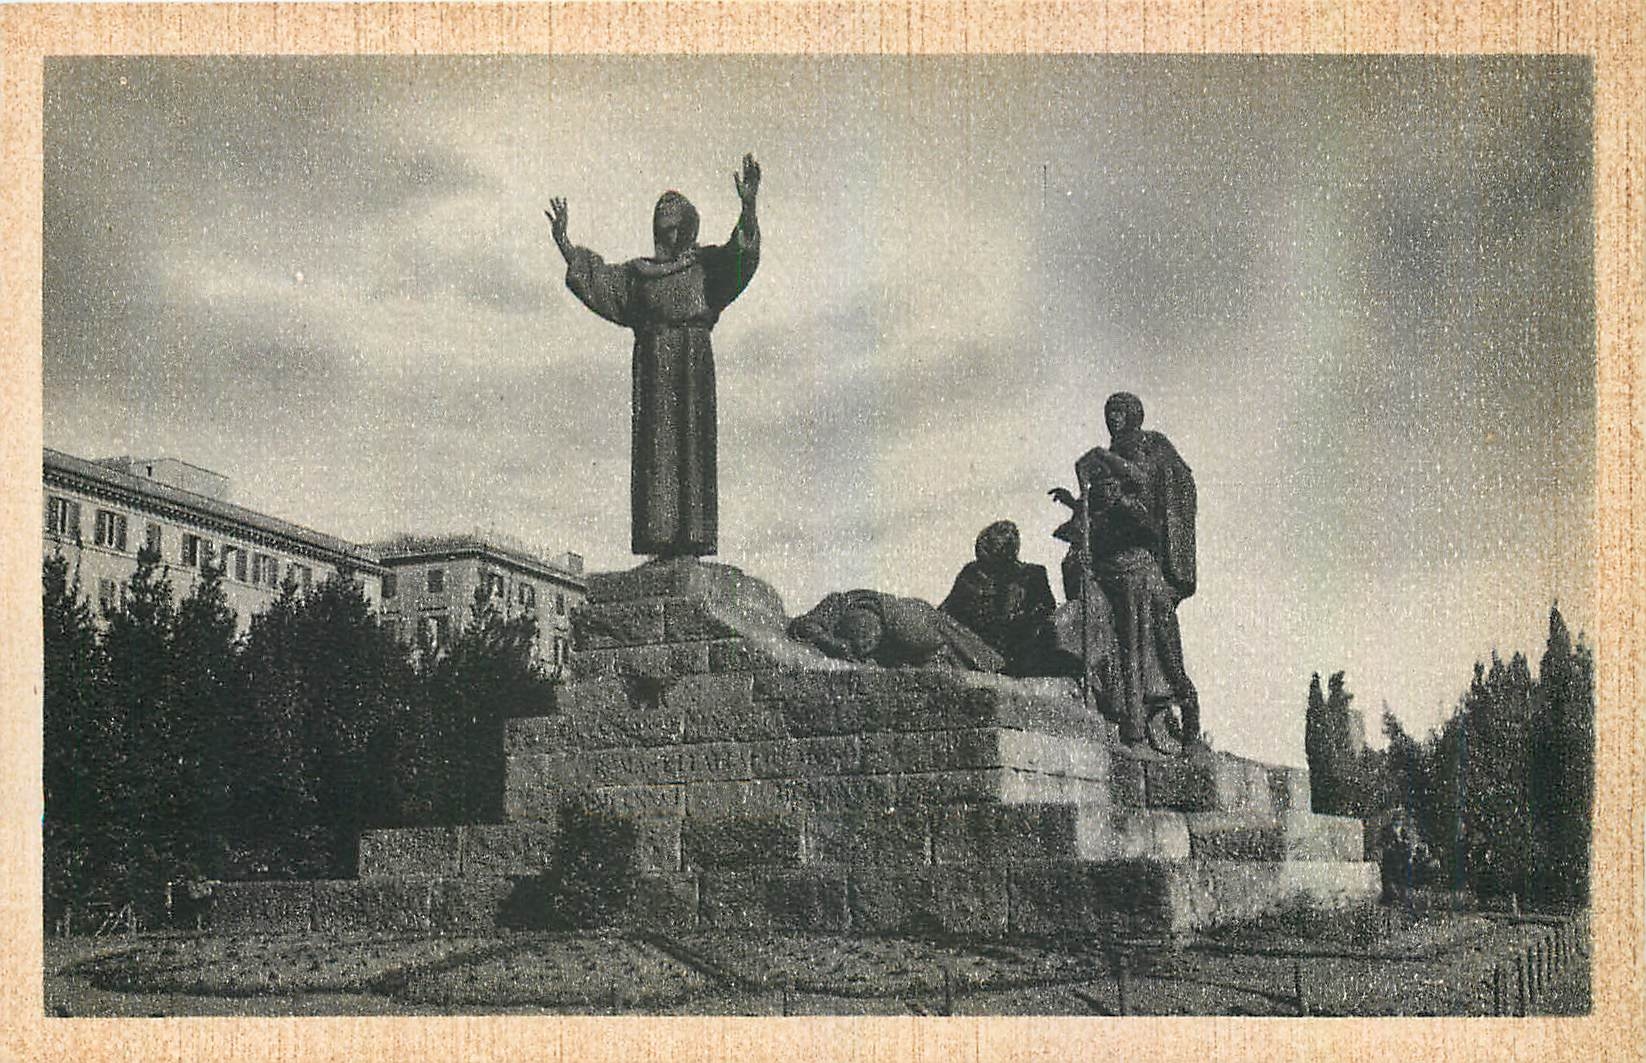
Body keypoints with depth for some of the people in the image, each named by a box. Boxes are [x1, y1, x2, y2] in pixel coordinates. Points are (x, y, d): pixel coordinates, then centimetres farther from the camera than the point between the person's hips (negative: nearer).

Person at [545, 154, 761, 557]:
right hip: (652, 363, 3)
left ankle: (693, 539, -13)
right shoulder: (639, 272, 20)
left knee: (690, 443, -10)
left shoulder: (706, 264, 10)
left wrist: (748, 207, -23)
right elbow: (594, 280, 16)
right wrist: (562, 241, 6)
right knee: (654, 448, -4)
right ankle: (661, 540, -5)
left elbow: (741, 256, -7)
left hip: (692, 360, -3)